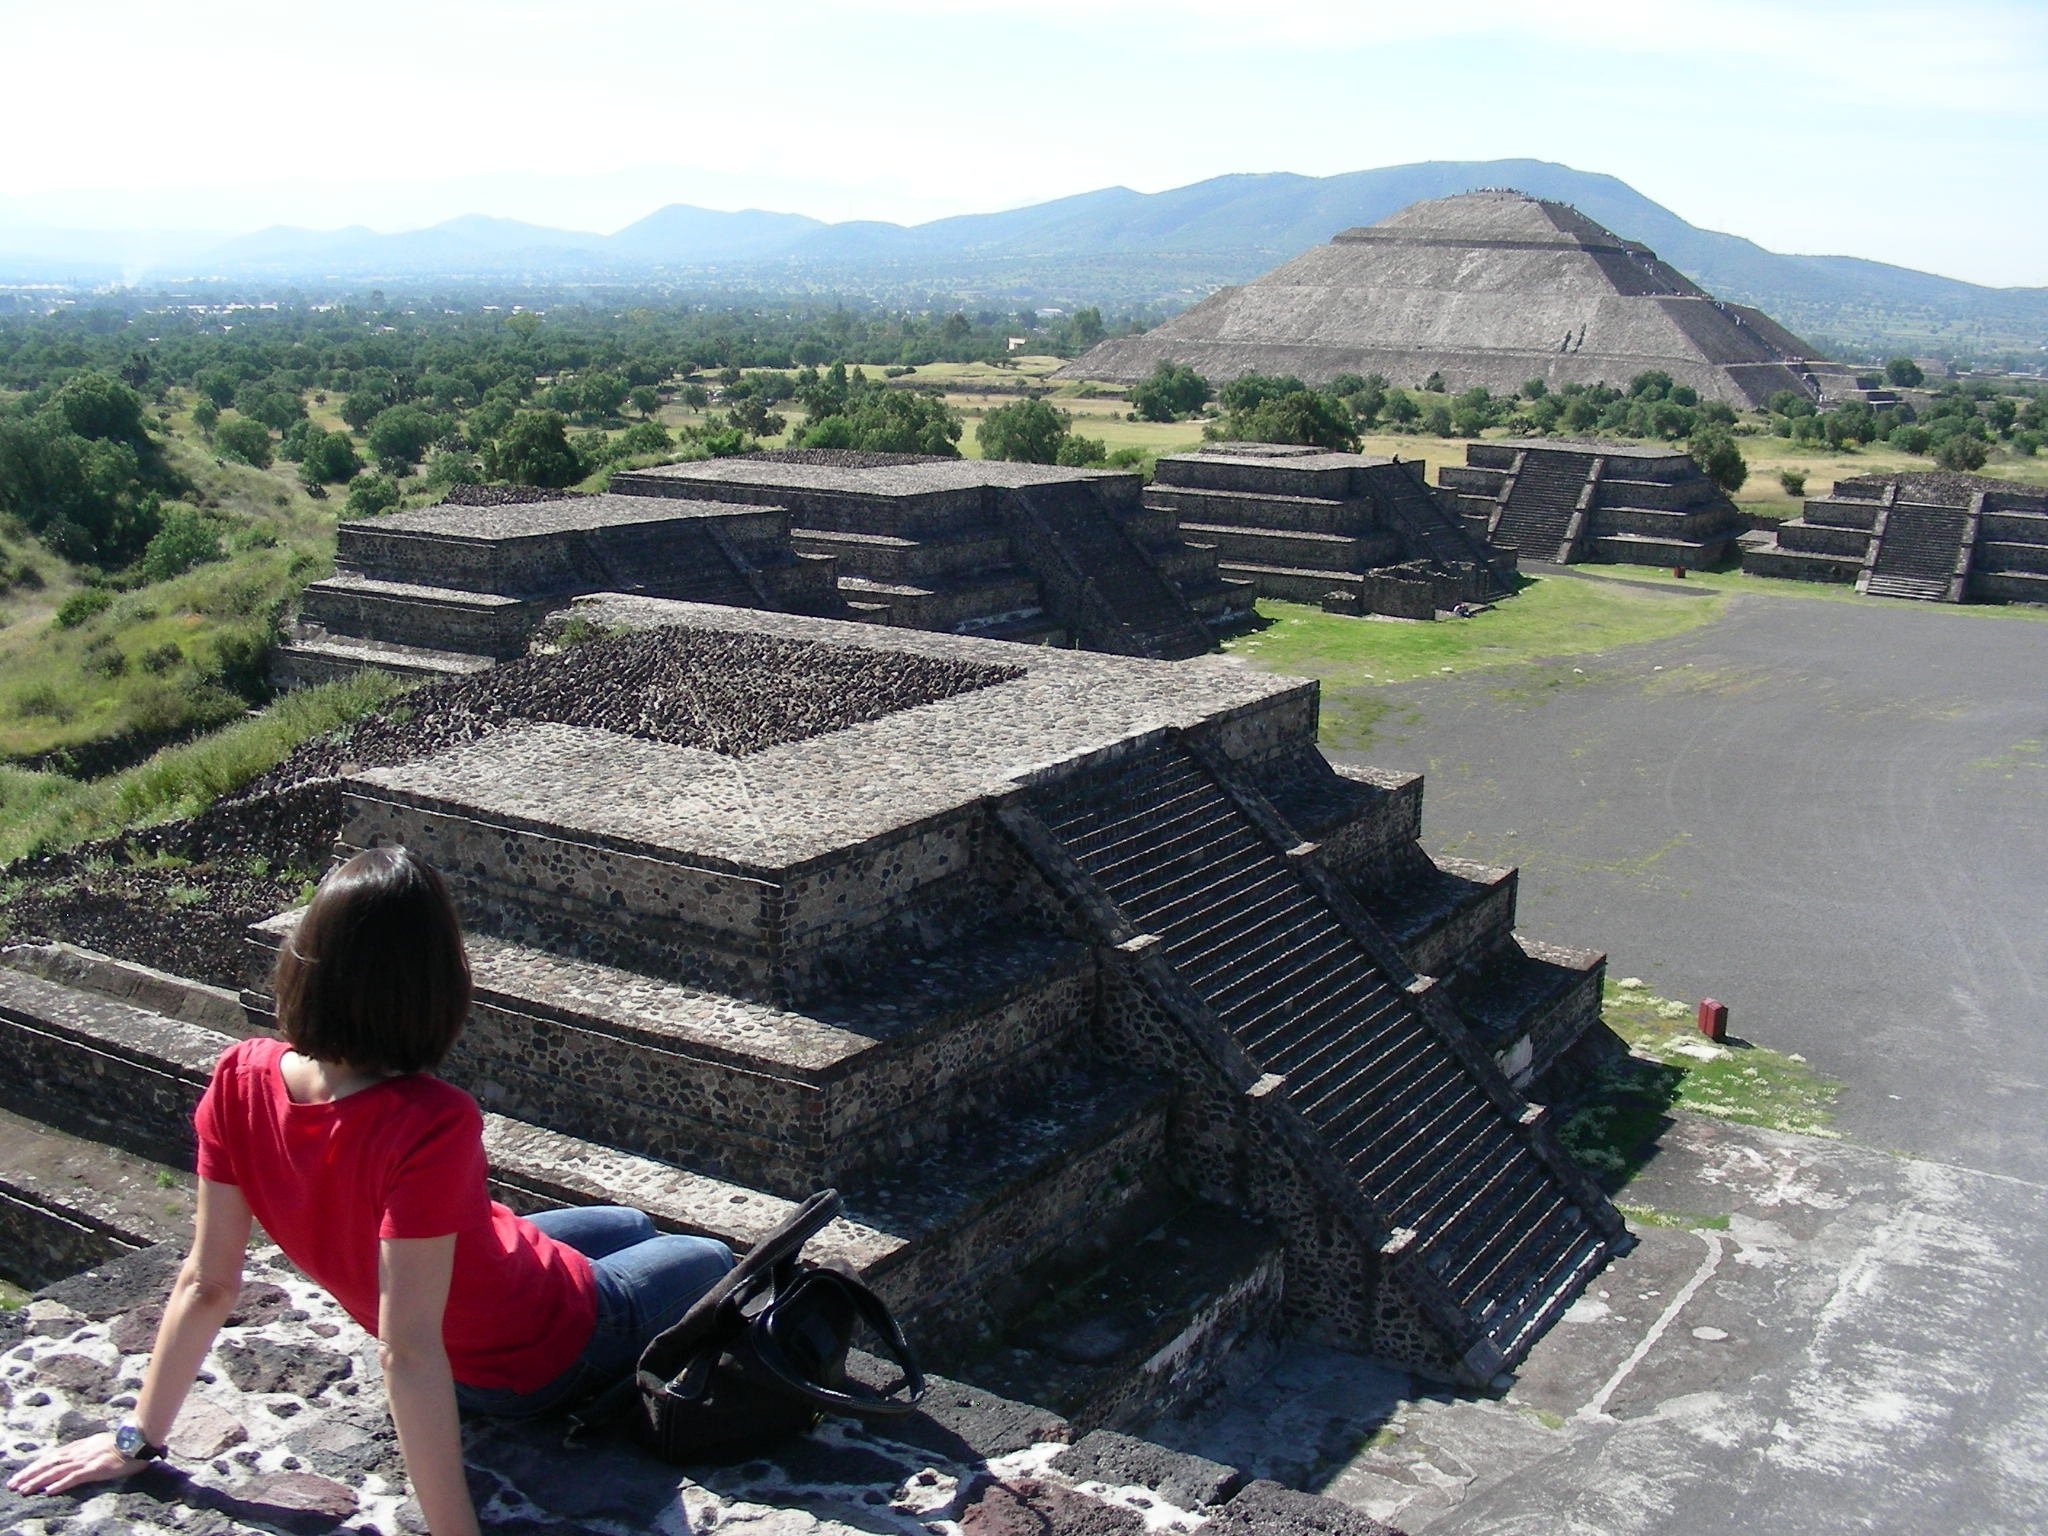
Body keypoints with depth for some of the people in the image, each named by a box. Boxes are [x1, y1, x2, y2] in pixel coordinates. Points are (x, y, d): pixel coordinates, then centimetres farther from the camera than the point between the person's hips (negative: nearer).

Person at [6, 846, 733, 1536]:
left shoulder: (241, 1080, -23)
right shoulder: (431, 1125, -41)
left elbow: (206, 1283, -16)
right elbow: (407, 1351, -38)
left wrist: (138, 1439, -3)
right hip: (548, 1351, -6)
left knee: (630, 1227, 31)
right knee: (710, 1263, 23)